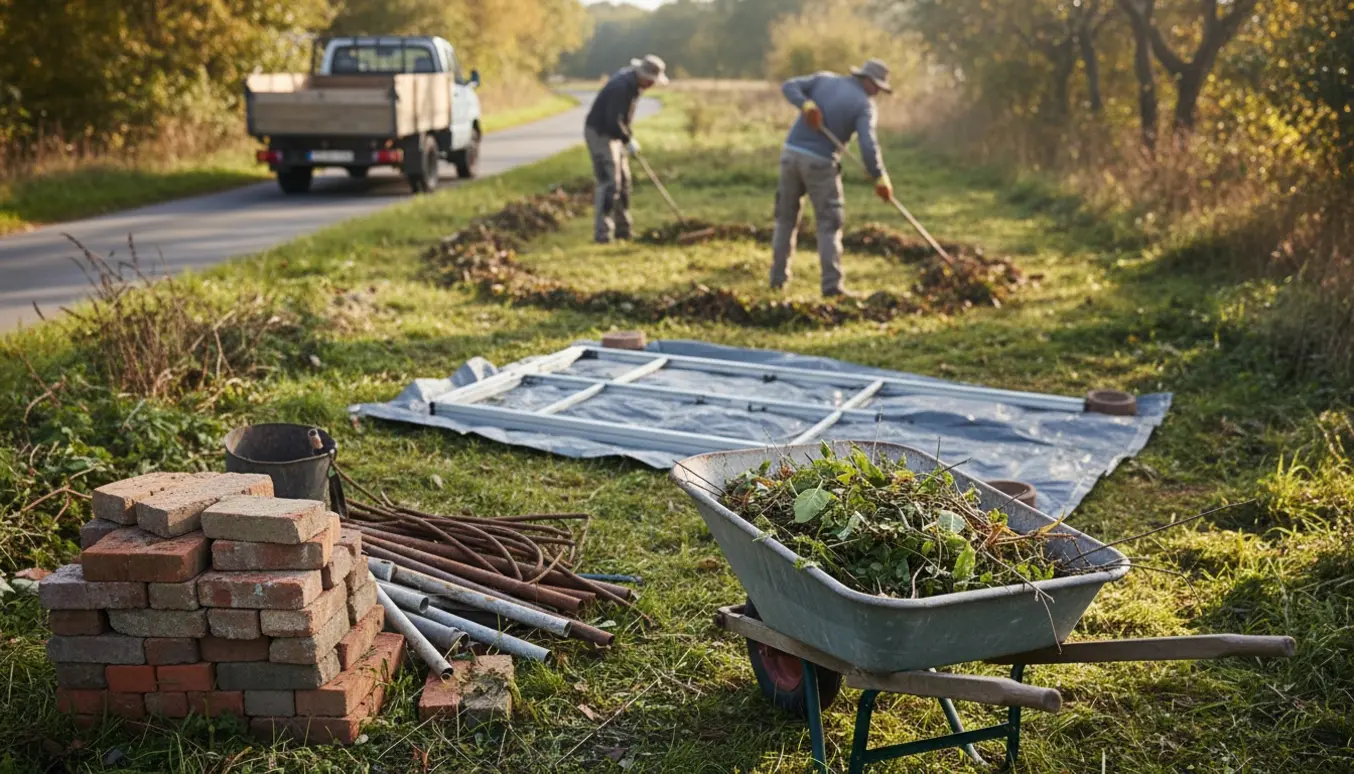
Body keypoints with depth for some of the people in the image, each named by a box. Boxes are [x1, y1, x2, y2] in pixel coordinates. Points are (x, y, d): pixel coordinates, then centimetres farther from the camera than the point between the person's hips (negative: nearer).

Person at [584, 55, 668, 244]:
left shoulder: (632, 82, 5)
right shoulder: (621, 87, -26)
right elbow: (613, 122, -29)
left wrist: (628, 136, 12)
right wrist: (629, 140, -18)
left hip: (613, 134, 10)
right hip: (599, 133, -10)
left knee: (623, 181, 12)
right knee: (610, 182, -16)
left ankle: (622, 229, 20)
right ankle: (603, 232, -15)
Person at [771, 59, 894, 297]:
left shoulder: (825, 79, 12)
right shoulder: (865, 105, -3)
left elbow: (789, 86, 0)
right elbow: (867, 144, -15)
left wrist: (806, 105, -15)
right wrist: (880, 178, -9)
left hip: (791, 153, 5)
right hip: (820, 162, -5)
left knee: (786, 218, 16)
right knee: (829, 223, 4)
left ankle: (778, 277, 19)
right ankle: (832, 284, -3)